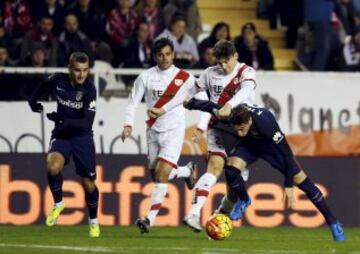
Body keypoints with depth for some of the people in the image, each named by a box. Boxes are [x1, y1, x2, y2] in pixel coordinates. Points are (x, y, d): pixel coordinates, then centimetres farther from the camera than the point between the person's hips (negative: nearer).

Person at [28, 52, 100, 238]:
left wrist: (63, 120, -34)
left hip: (82, 136, -1)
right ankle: (58, 203, -3)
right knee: (53, 166, -29)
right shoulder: (57, 80, -12)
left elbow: (87, 123, -24)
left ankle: (93, 221, 28)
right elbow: (43, 87, 15)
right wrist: (34, 101, 18)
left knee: (88, 183, 3)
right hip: (61, 135, 1)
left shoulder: (89, 89, -20)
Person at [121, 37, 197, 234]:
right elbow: (133, 101, 3)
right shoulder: (146, 77, 0)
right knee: (156, 175, 10)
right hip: (153, 131, 4)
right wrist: (128, 124, -10)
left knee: (161, 174, -16)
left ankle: (150, 219, -16)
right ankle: (187, 171, 40)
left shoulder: (184, 78, -3)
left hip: (174, 131, -4)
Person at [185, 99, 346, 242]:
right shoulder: (228, 115, -35)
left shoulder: (265, 122, -43)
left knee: (301, 180, -7)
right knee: (231, 168, -27)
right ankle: (243, 200, 5)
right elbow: (209, 106, -11)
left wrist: (289, 186, -31)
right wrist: (190, 104, 6)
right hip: (248, 145, 3)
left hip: (271, 145, -3)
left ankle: (332, 222, 6)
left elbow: (286, 153, -34)